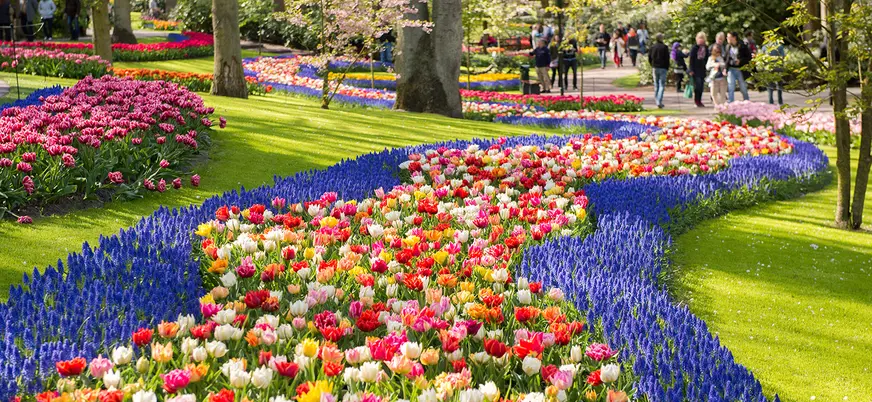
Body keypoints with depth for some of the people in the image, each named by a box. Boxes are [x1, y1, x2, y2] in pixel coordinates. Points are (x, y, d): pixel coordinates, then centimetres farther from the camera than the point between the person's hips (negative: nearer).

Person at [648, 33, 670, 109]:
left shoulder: (652, 47, 2)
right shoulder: (664, 47, -9)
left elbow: (649, 58, 6)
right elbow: (667, 59, -8)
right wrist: (667, 68, 3)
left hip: (655, 68, 4)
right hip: (663, 68, -4)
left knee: (656, 85, 14)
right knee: (662, 85, -4)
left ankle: (657, 101, 21)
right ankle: (659, 102, -16)